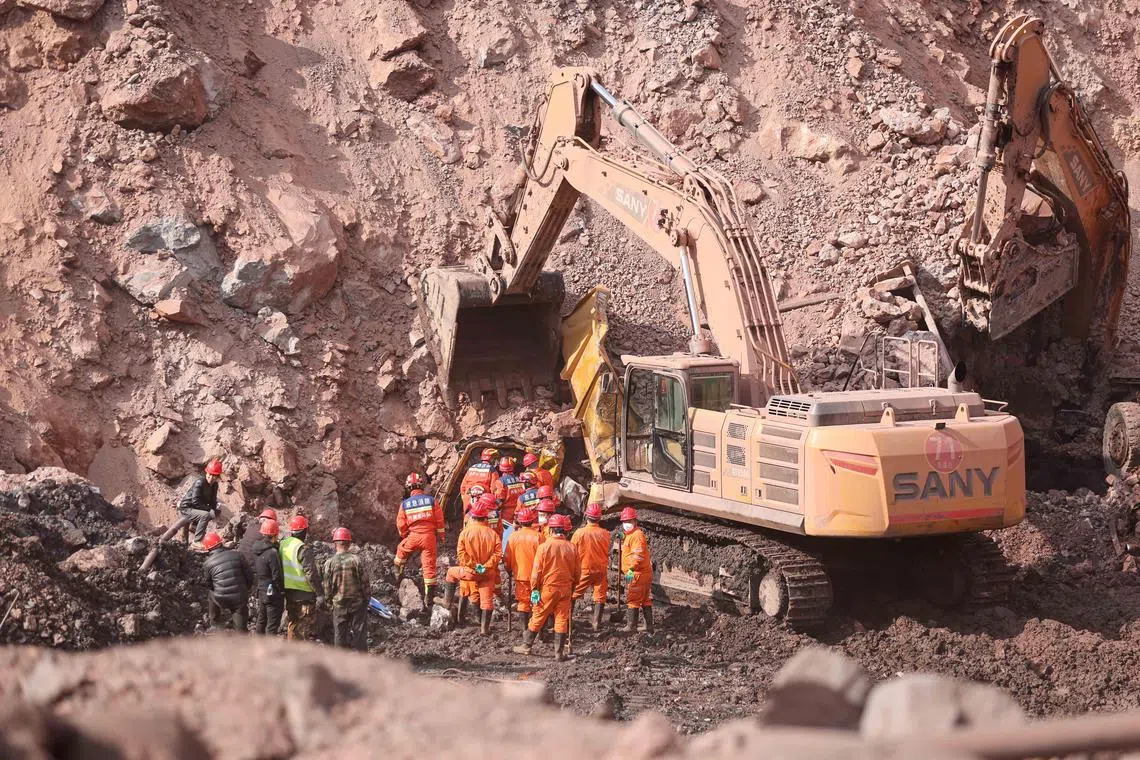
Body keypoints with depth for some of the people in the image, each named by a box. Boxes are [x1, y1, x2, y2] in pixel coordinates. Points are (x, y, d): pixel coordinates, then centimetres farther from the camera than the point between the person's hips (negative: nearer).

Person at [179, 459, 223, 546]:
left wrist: (214, 510, -13)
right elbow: (195, 501, -29)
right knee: (205, 515, -32)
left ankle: (194, 525, 19)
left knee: (216, 512, 11)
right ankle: (197, 542, -27)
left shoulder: (214, 485, 0)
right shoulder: (199, 482, -25)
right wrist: (209, 509, -25)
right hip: (186, 508, -9)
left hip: (195, 508, 9)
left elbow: (213, 501, 8)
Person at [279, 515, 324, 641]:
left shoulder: (283, 544, 7)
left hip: (288, 593, 8)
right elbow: (311, 573, -20)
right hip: (304, 595, -8)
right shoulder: (303, 549, -18)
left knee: (293, 625, 17)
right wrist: (320, 594, -17)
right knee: (306, 628, -4)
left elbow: (279, 569, 14)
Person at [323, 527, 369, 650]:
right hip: (357, 603, -1)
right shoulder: (356, 560, -10)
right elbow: (364, 582, -7)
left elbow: (327, 586, -4)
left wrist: (329, 602, 11)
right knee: (359, 632, 7)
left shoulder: (329, 563, -9)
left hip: (339, 605, 1)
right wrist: (366, 599, 8)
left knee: (339, 634, 10)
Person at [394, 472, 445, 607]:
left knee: (401, 550, 32)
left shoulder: (404, 504, -1)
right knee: (429, 567, 2)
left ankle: (398, 573, 42)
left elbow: (401, 525, 5)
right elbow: (440, 520, 1)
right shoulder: (431, 500, -2)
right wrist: (440, 538, 14)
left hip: (413, 536, 0)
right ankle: (428, 598, 3)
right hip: (429, 536, 0)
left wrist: (405, 537, 24)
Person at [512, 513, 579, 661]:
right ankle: (559, 652, 6)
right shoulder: (571, 548, -1)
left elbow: (537, 571, -9)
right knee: (562, 619, 5)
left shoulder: (544, 547, -10)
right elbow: (577, 571, 6)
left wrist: (534, 589, -2)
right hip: (566, 588, 2)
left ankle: (527, 645, 17)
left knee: (538, 617, 9)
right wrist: (572, 586, 20)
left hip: (548, 588, -2)